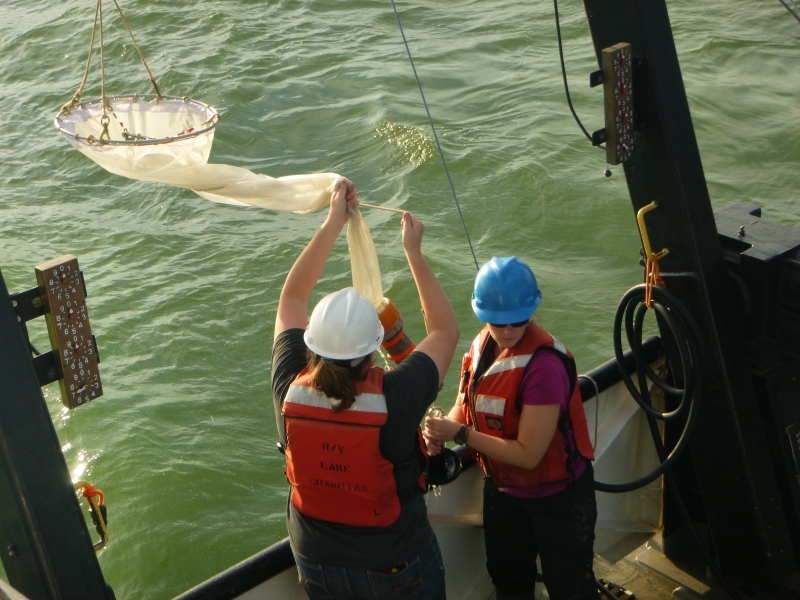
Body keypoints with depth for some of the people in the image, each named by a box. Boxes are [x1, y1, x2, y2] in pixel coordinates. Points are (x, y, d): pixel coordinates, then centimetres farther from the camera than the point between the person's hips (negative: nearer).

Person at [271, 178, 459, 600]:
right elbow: (445, 329, -13)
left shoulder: (289, 390, -23)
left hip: (316, 565, 3)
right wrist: (413, 252, -8)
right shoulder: (396, 398, -32)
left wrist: (332, 224, -4)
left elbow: (292, 297, -6)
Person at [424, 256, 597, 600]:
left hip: (557, 495, -7)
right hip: (502, 488, 7)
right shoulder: (483, 344, -7)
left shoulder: (544, 365, -31)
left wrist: (460, 434, -29)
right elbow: (465, 406, 0)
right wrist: (440, 433, -22)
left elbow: (528, 454, -29)